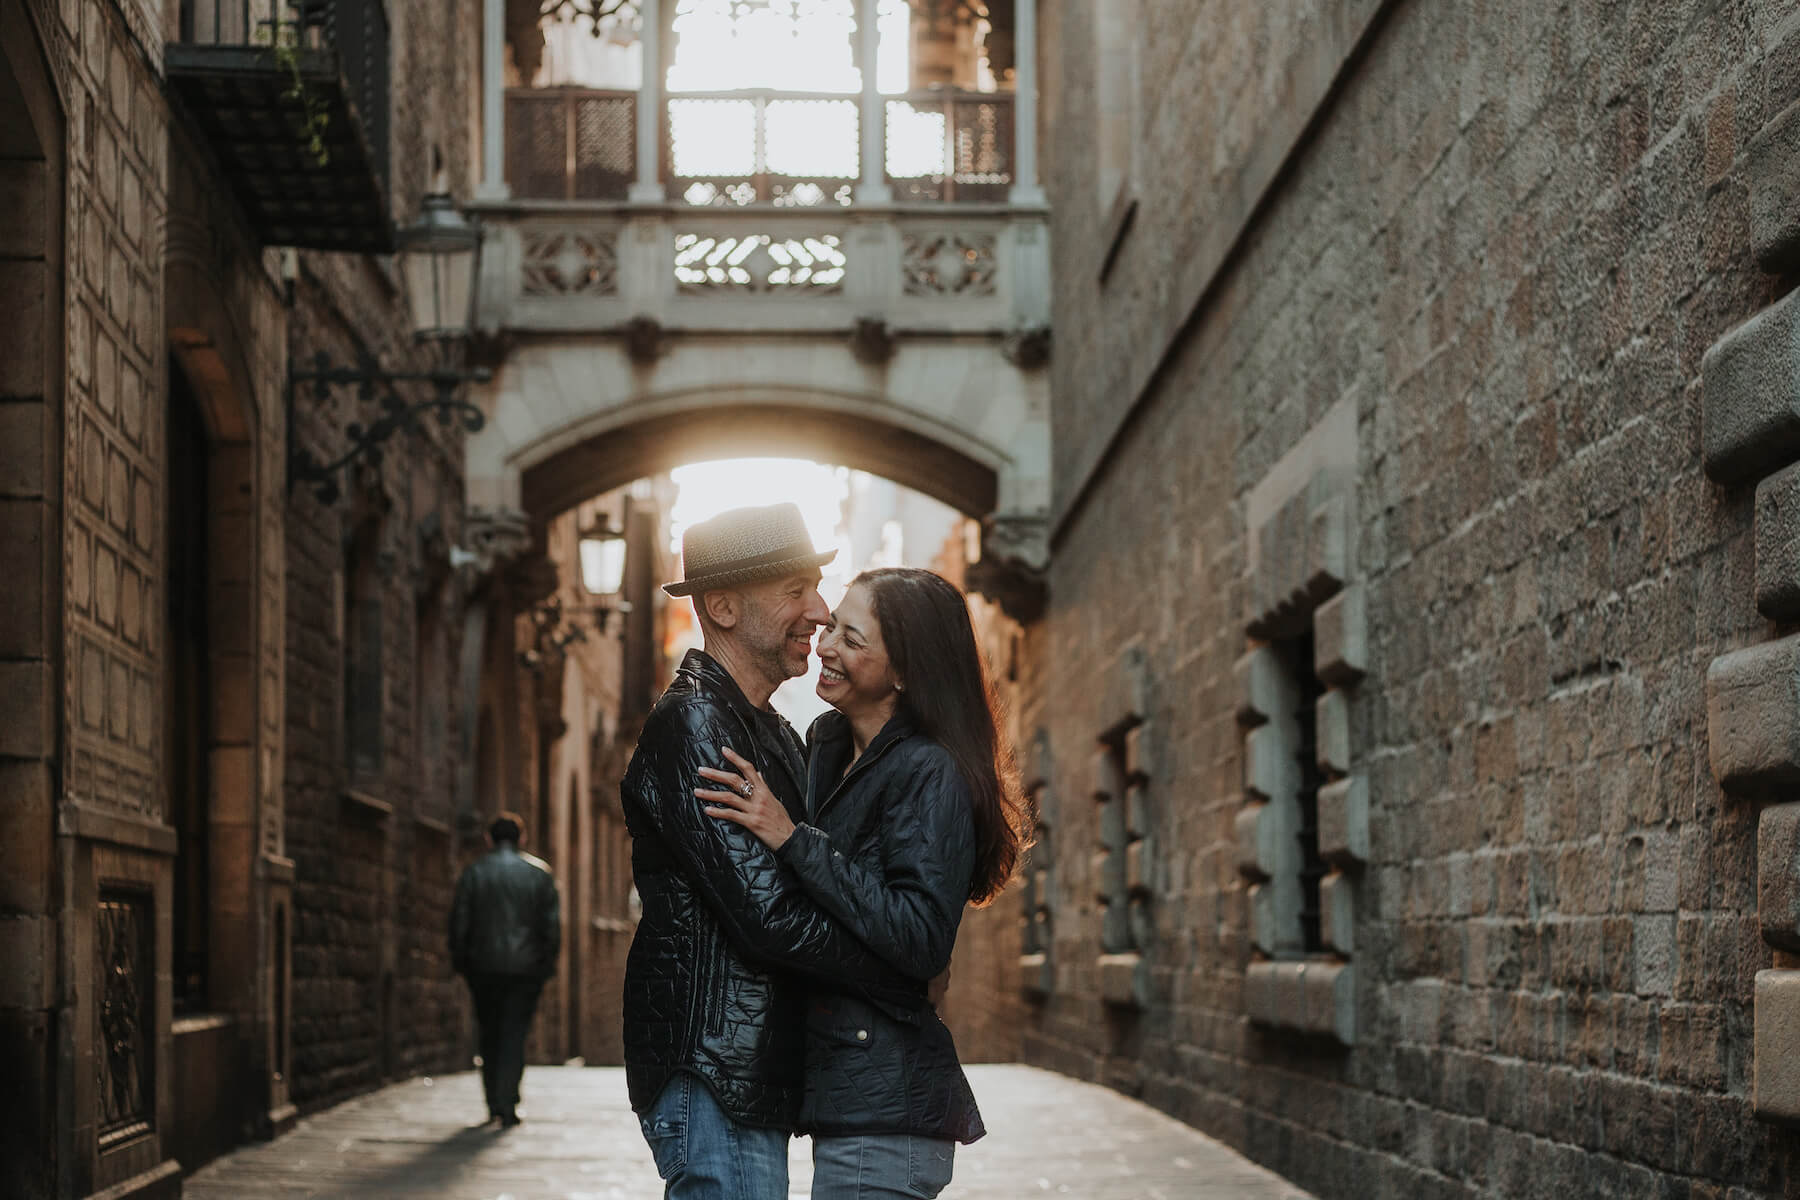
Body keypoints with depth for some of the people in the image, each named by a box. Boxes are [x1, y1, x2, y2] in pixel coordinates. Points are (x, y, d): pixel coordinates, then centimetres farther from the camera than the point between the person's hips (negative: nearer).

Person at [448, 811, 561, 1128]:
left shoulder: (473, 873, 2)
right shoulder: (540, 873, 3)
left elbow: (459, 921, 0)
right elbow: (552, 923, -1)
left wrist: (460, 961, 7)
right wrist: (547, 962, 5)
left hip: (484, 968, 1)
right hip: (526, 967, -1)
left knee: (490, 1036, 12)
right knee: (515, 1036, -1)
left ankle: (494, 1105, 12)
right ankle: (508, 1107, -8)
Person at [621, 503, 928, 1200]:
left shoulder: (774, 735, 19)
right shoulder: (692, 726, -14)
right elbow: (767, 915, -20)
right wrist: (912, 985, -10)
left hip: (756, 1073, 10)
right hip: (713, 1082, -10)